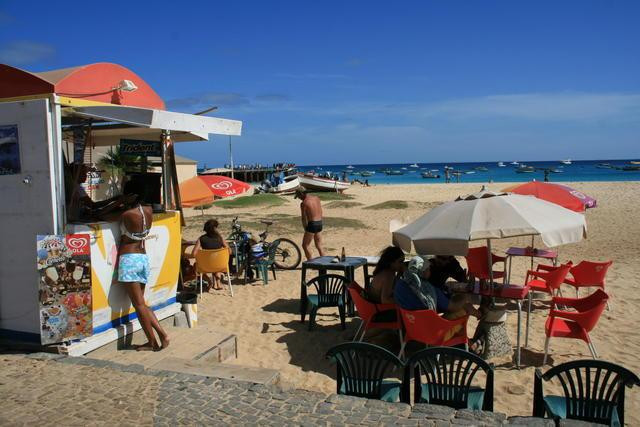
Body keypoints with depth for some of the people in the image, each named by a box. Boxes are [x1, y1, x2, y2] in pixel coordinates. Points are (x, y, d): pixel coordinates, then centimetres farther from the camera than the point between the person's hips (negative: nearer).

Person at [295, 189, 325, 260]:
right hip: (320, 224, 7)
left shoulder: (303, 203, -13)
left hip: (312, 225, -7)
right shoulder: (317, 198, 7)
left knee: (305, 245, 6)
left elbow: (304, 219, -10)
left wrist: (305, 229, 3)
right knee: (319, 246, 16)